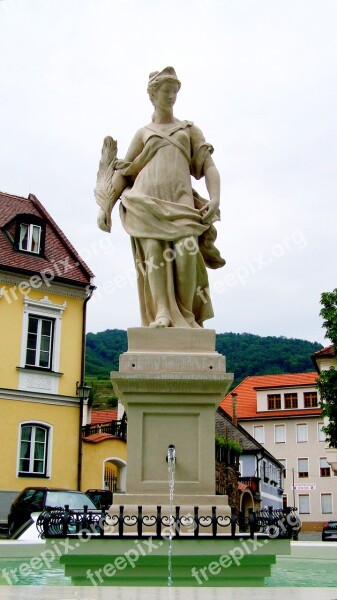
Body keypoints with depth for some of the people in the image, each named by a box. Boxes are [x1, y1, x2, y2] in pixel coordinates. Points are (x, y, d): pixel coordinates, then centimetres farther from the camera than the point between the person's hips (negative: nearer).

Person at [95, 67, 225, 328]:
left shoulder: (190, 129, 23)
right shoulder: (143, 133, 23)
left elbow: (209, 166, 12)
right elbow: (122, 172, 20)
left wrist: (215, 198, -6)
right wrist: (106, 207, 8)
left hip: (181, 200, 0)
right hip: (147, 200, 0)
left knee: (186, 249, -24)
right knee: (154, 249, -22)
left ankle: (187, 315, -18)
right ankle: (162, 314, -28)